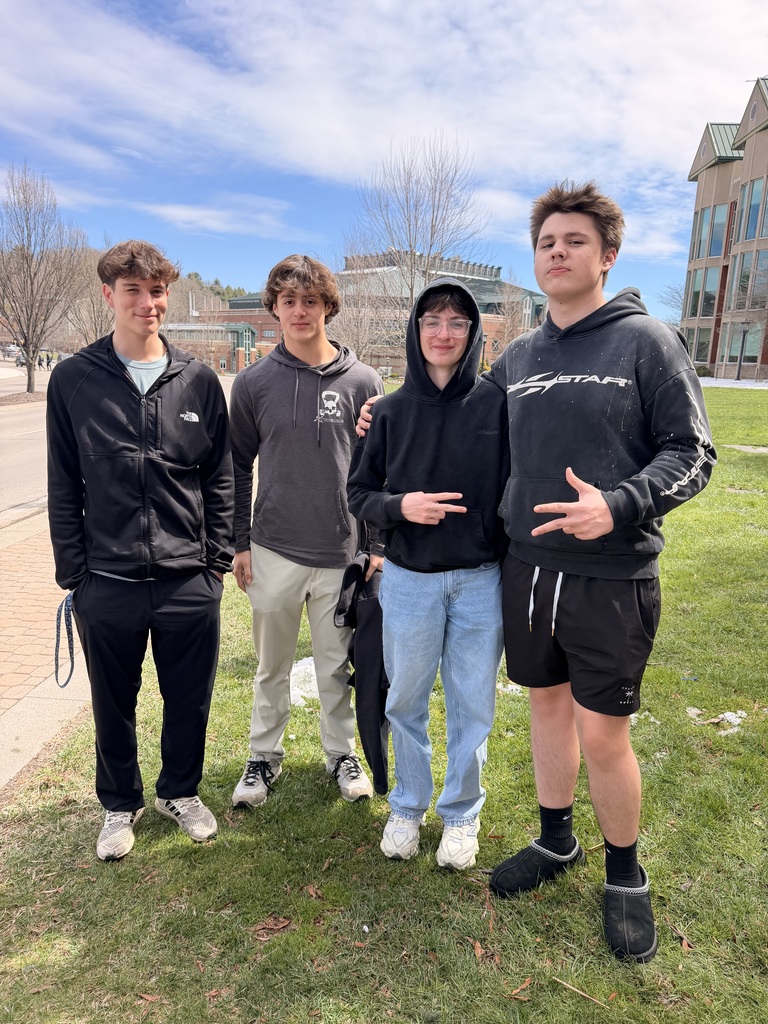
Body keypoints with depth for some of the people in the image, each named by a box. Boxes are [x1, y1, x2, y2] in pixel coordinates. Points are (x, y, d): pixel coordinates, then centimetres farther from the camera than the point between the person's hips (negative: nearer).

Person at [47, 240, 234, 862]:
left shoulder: (199, 381, 1)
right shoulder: (73, 380, -1)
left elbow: (221, 480, 5)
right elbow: (64, 486, 2)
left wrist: (218, 558, 2)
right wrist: (72, 571, 0)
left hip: (189, 582, 1)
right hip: (106, 583, 0)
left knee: (190, 701, 14)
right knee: (114, 706, 16)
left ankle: (181, 792, 40)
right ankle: (121, 804, 41)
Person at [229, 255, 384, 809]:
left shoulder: (362, 380, -1)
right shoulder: (253, 382, 1)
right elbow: (239, 467, 8)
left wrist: (379, 543, 1)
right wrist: (241, 542, 4)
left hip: (344, 553, 0)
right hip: (274, 551, 1)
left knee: (338, 665, 12)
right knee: (273, 666, 14)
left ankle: (342, 751, 33)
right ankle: (265, 754, 34)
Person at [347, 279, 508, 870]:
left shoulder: (498, 405, -5)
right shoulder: (392, 411, 0)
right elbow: (359, 493, 5)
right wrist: (399, 506, -16)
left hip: (481, 581, -1)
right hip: (408, 581, 1)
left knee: (472, 707, 12)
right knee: (407, 702, 15)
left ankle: (462, 814, 35)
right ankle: (408, 807, 38)